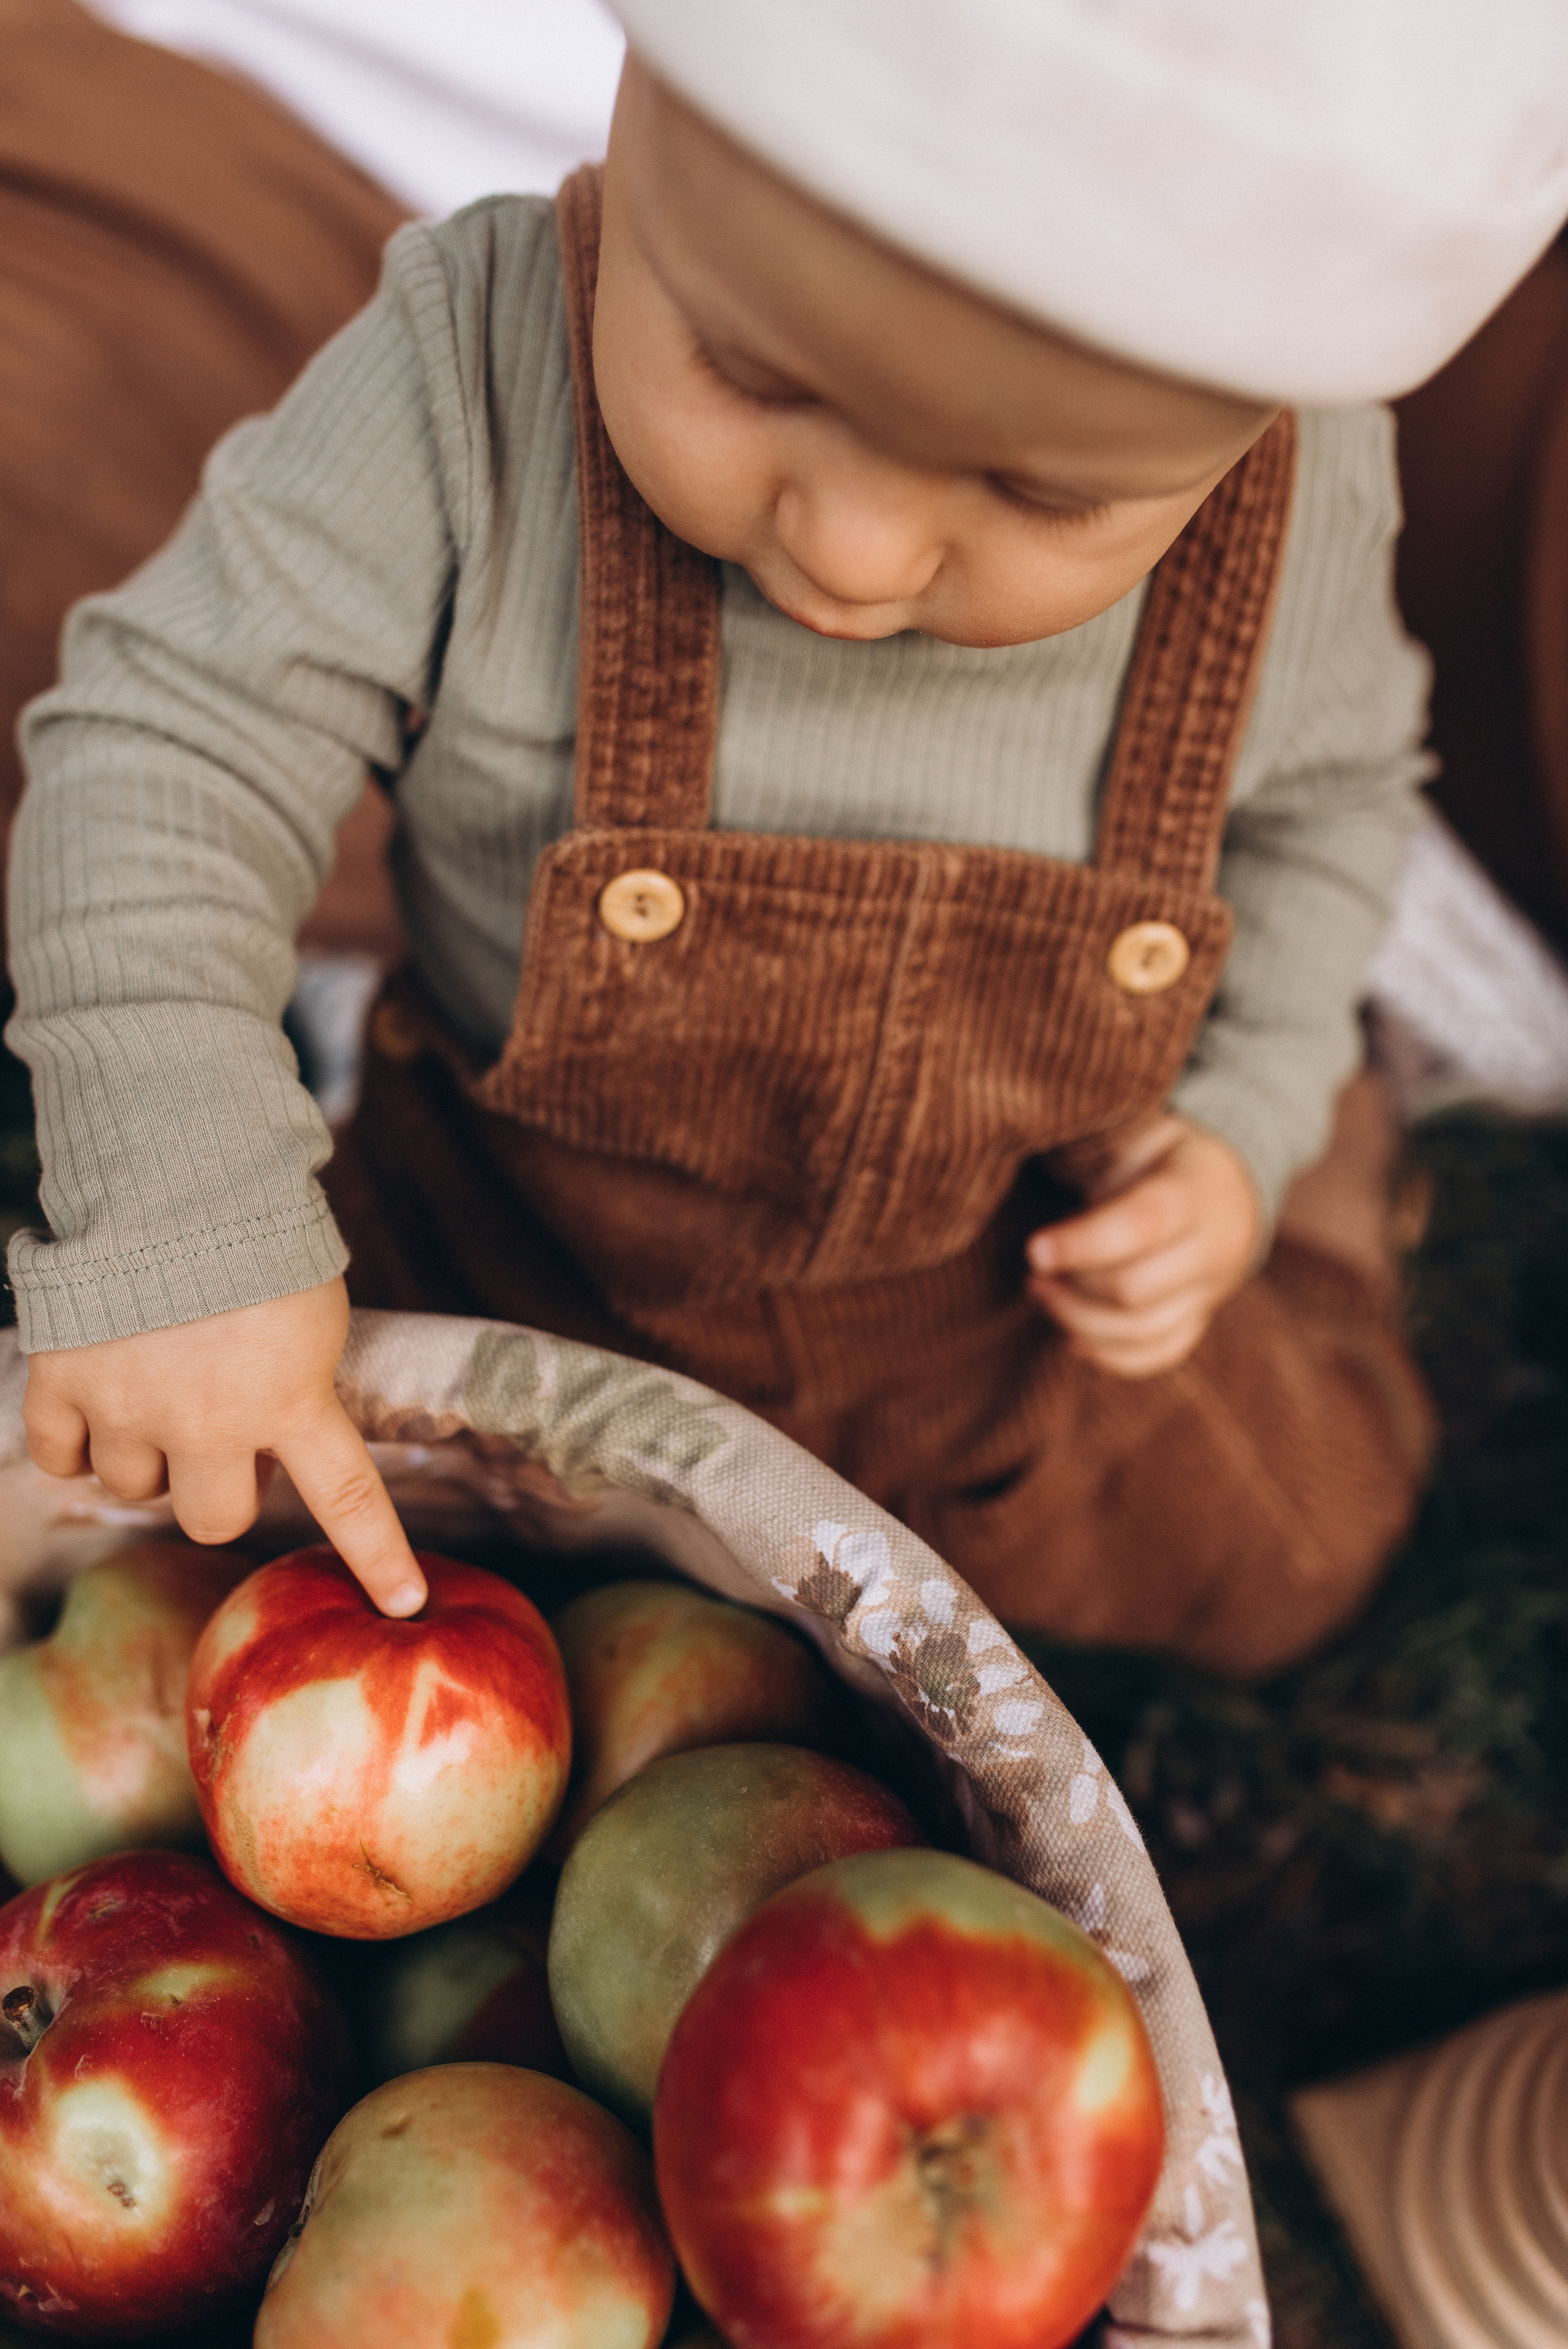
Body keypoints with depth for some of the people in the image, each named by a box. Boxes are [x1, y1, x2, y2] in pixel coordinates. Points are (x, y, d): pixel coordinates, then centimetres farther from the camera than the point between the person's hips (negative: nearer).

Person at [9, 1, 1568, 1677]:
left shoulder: (1294, 518, -22)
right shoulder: (472, 393, -31)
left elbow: (1318, 791, -1)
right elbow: (171, 742, -24)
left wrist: (1243, 1126, -13)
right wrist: (175, 1226, -33)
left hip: (996, 1300, 1)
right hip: (511, 1247, 0)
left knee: (1276, 1556, 17)